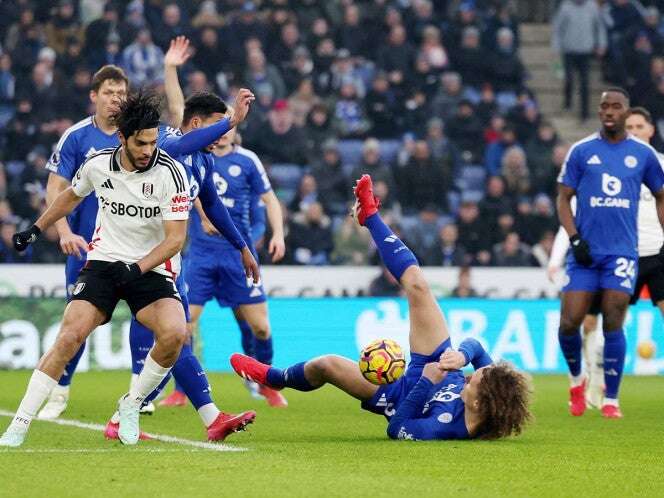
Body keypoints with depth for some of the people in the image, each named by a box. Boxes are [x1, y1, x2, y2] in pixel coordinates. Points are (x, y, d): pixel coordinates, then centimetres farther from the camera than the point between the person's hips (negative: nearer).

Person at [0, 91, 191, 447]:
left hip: (153, 268, -1)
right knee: (70, 335, -18)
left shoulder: (170, 172, -14)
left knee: (174, 333, -28)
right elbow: (71, 195, 21)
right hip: (104, 260, 1)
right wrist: (36, 228, 24)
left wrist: (138, 268, -26)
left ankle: (132, 404, -2)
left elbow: (176, 237, -14)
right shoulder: (98, 164, -4)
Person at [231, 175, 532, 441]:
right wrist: (463, 355, -41)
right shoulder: (496, 387, -33)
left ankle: (272, 378, 38)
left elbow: (397, 429, -34)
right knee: (417, 286, -5)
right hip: (437, 370, 5)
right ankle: (369, 216, 20)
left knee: (326, 365, -1)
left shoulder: (448, 426, -47)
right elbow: (475, 345, -19)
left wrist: (425, 383, -38)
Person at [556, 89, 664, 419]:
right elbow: (563, 198, 5)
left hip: (622, 252, 0)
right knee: (569, 322, -6)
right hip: (585, 251, 0)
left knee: (613, 324, -9)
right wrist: (575, 239, -7)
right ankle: (577, 380, 22)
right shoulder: (581, 151, 4)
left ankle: (611, 400, 0)